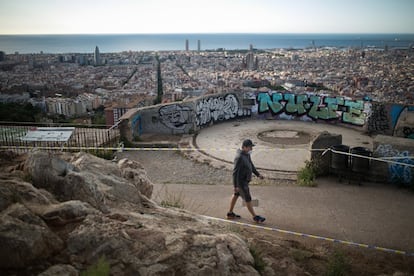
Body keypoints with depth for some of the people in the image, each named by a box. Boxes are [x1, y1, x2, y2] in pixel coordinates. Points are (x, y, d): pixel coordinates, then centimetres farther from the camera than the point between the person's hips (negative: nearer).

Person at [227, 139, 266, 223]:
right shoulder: (239, 157, -31)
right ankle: (255, 217, 20)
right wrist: (235, 186, -24)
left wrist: (258, 174, 13)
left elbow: (251, 165, 14)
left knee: (236, 195, 20)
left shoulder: (246, 154, -1)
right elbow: (235, 172, -27)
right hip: (241, 182, -10)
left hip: (244, 179, 10)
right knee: (248, 199, 5)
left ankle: (230, 213, 35)